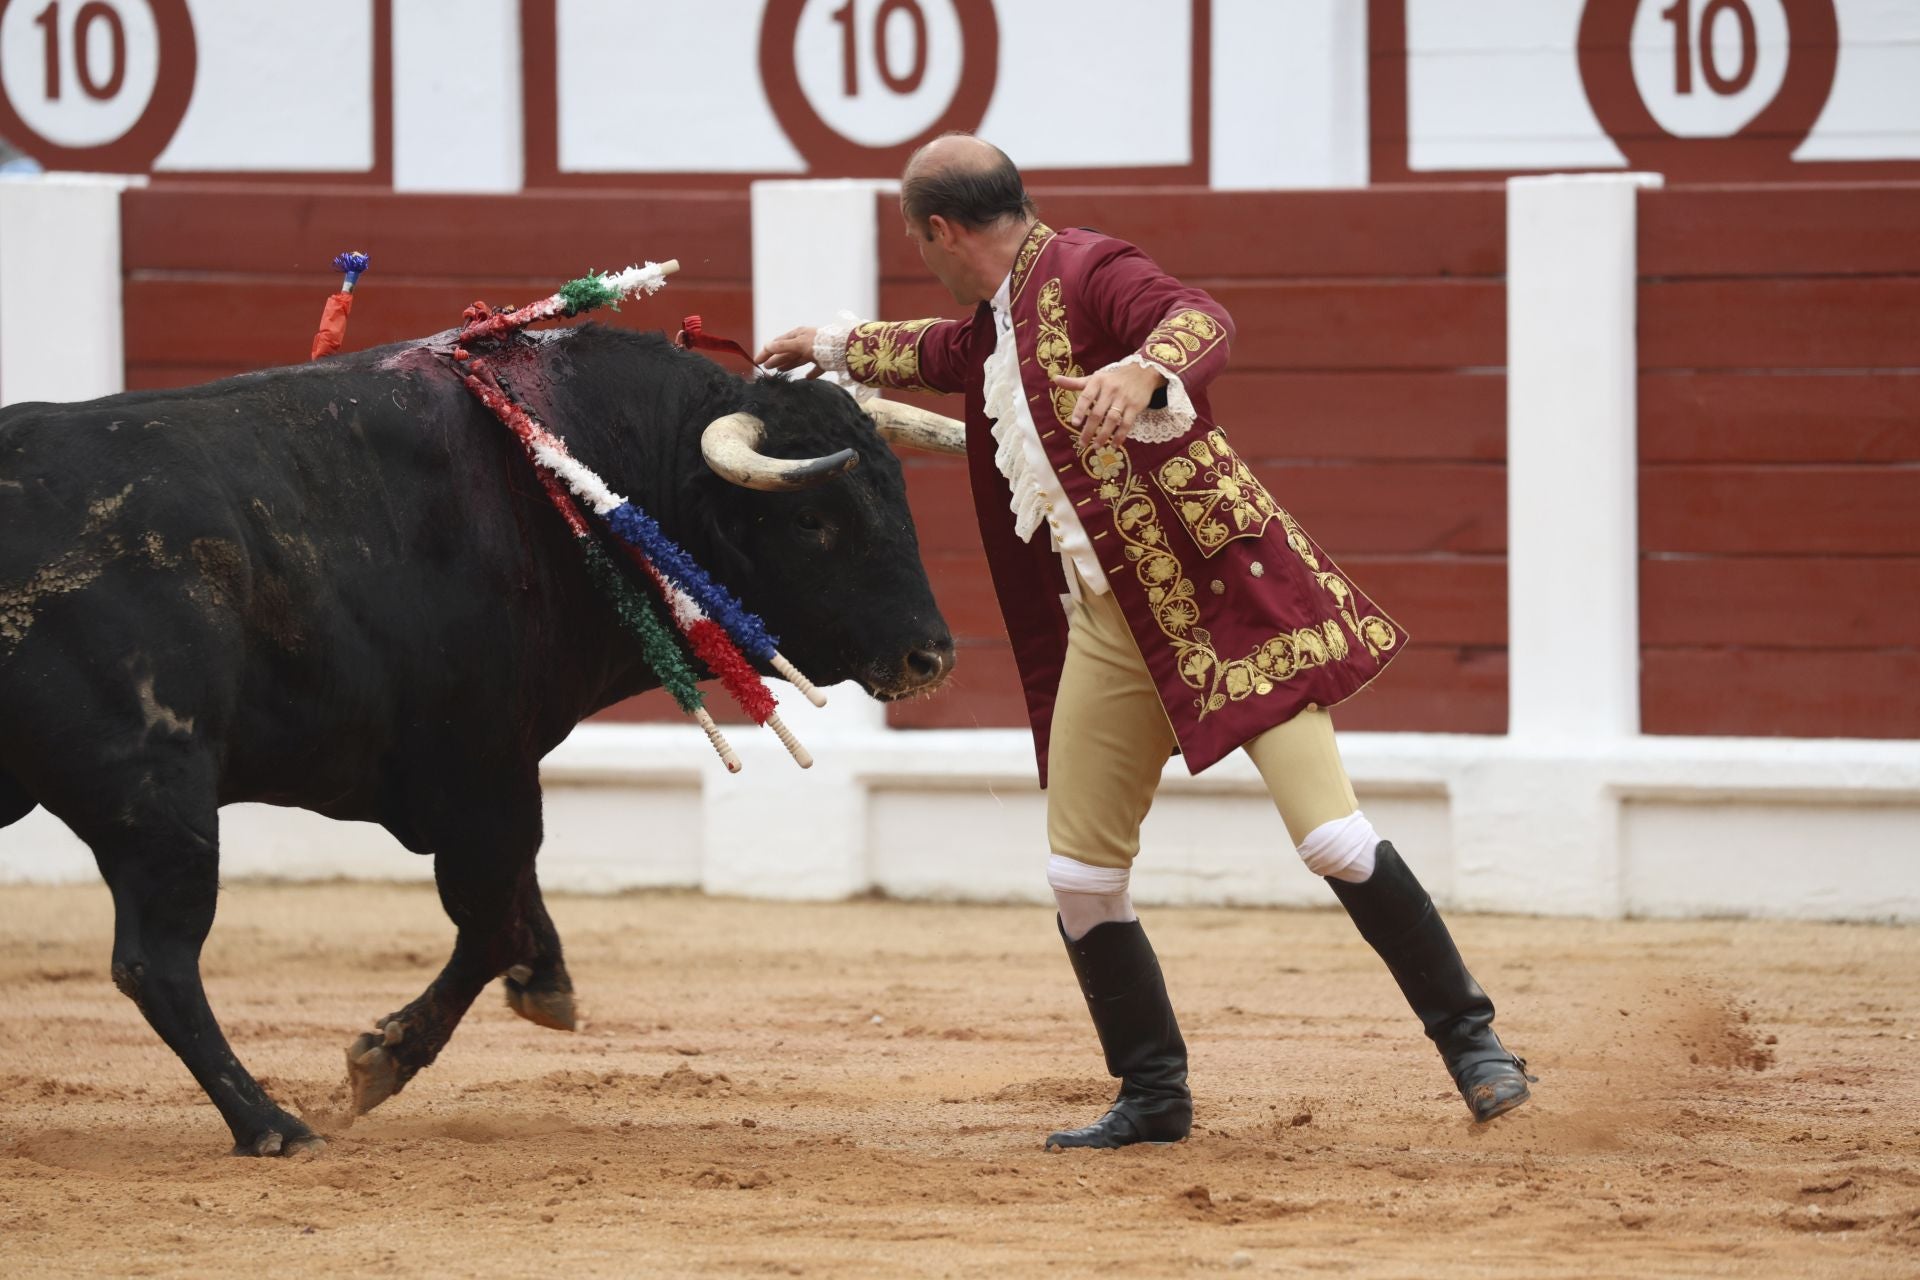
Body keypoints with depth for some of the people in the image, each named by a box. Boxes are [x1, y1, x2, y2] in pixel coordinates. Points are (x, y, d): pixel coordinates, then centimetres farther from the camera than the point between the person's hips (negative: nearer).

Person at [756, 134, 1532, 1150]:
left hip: (1226, 598, -9)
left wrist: (1145, 370, -53)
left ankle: (1470, 1039, -3)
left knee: (1331, 838, -14)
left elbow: (1201, 323, -32)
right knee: (1080, 875, 7)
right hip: (1108, 627, 9)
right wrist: (833, 348, 55)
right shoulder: (996, 316, 17)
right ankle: (1152, 1096, 20)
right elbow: (944, 353, 42)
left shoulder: (1087, 272, -12)